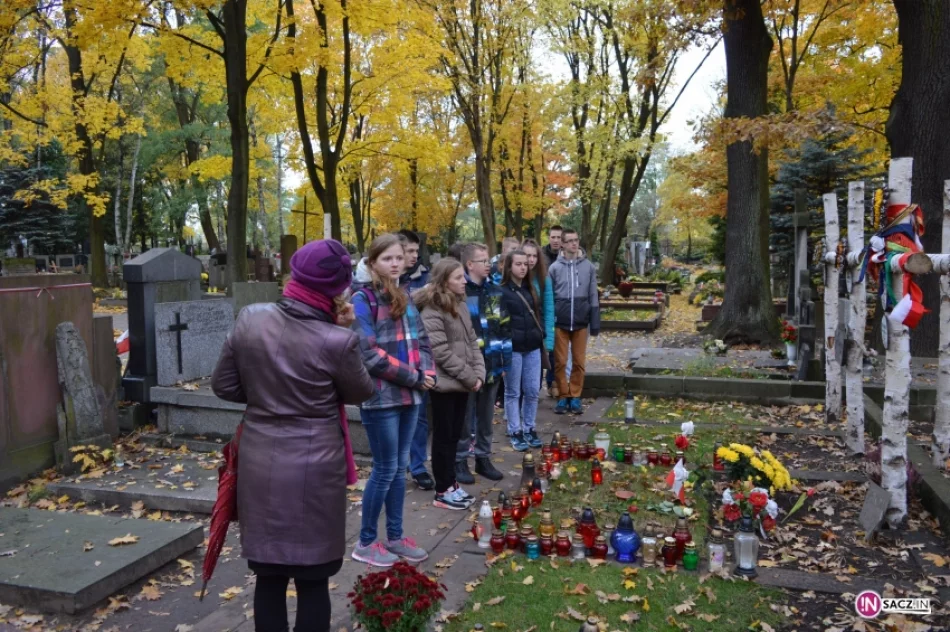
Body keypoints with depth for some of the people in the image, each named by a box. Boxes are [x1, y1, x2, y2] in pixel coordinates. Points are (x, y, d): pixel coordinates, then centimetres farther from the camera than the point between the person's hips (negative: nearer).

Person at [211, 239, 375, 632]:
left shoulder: (250, 320, -5)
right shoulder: (337, 340, -17)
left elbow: (224, 386, 5)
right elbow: (361, 392, 0)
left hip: (261, 465, 4)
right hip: (314, 471, -4)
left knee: (268, 576, 17)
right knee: (312, 581, 12)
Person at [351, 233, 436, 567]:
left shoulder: (405, 298, 13)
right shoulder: (363, 300, -10)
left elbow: (420, 341, 15)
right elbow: (370, 354, -18)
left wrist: (427, 373, -4)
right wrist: (414, 377, -15)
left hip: (409, 395, 7)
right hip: (381, 397, -7)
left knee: (400, 467, 14)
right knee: (385, 469, 0)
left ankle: (395, 537, 26)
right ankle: (366, 542, 16)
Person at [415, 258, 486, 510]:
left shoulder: (460, 306, 11)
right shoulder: (432, 313, -16)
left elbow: (472, 341, 12)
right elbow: (442, 353, -20)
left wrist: (478, 374, -1)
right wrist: (470, 377, -15)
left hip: (462, 383, 8)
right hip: (445, 384, -8)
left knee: (454, 435, 15)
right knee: (443, 437, 3)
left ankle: (451, 484, 26)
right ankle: (443, 491, 13)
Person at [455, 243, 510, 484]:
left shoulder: (495, 291, 9)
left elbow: (505, 328, 12)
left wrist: (504, 362, 9)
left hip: (491, 366, 6)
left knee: (486, 415, 15)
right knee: (464, 416, 6)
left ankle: (483, 458, 28)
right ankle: (459, 461, 18)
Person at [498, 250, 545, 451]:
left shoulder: (530, 289, 12)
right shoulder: (502, 291, -8)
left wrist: (541, 337, 12)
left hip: (532, 347, 6)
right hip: (512, 348, -6)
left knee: (532, 391, 9)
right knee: (513, 392, 5)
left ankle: (529, 429, 23)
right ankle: (515, 432, 15)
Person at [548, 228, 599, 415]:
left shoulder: (589, 267, 2)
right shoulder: (555, 268, -1)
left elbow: (593, 297, 5)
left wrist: (595, 323, 1)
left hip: (581, 322, 1)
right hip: (560, 323, -1)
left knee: (579, 362, 7)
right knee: (560, 362, 5)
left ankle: (575, 397, 19)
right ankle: (564, 396, 17)